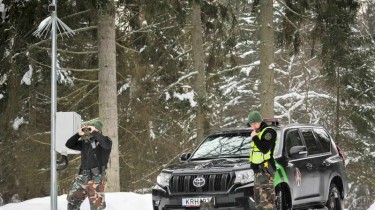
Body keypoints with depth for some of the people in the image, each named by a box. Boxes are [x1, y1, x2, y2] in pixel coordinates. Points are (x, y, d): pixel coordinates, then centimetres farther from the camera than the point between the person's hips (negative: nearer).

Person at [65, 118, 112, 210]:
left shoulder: (102, 141, -3)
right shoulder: (85, 142, 13)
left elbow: (107, 144, -28)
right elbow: (69, 145, 13)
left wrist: (94, 133, -19)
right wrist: (78, 134, 1)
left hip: (96, 178, -7)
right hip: (82, 177, 7)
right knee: (72, 201, 13)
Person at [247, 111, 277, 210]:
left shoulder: (268, 132, -10)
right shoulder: (258, 133, 19)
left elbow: (265, 149, -22)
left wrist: (254, 138, -16)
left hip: (265, 170, -10)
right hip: (258, 169, 10)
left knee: (267, 198, -14)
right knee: (258, 199, 14)